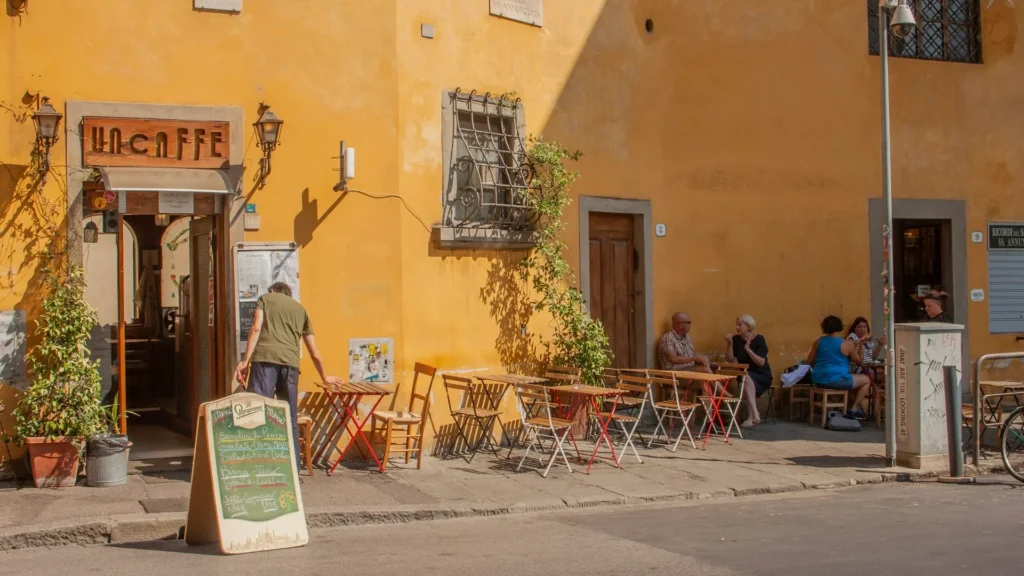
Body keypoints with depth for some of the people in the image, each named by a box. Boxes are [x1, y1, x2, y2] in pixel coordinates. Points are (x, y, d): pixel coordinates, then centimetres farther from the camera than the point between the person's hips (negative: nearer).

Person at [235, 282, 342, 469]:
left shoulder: (265, 299, 20)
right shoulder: (300, 309, 28)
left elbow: (257, 328, 1)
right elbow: (314, 352, 29)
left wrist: (245, 361, -4)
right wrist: (324, 376, 43)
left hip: (264, 358, -3)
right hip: (290, 362, 3)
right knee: (290, 419, 11)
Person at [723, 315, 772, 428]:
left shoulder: (759, 339, -10)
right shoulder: (736, 339, 2)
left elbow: (761, 362, -19)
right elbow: (730, 360, -4)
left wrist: (748, 349, -29)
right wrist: (729, 344, -16)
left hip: (761, 376, -3)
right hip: (744, 376, 3)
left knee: (746, 378, -36)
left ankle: (752, 417, -36)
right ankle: (754, 416, -31)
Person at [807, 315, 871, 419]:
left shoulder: (818, 341, 6)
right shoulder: (847, 343, -6)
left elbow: (809, 362, 10)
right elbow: (858, 361, 7)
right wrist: (855, 347, 22)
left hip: (818, 380, 7)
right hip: (836, 380, -7)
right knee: (866, 380, 15)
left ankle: (860, 409, 31)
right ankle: (854, 410, 11)